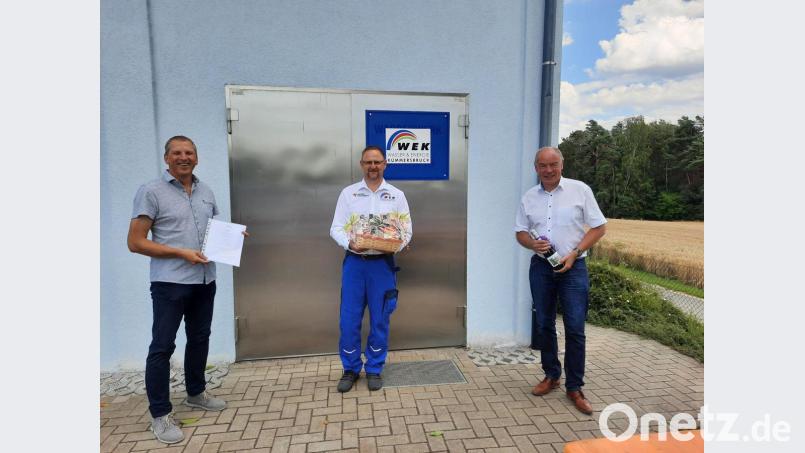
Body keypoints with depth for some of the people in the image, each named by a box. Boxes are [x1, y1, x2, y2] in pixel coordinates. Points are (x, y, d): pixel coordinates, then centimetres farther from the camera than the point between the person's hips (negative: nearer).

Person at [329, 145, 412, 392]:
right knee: (349, 319, 4)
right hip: (354, 262, 0)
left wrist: (398, 243, -16)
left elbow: (406, 229, 5)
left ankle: (374, 369, 26)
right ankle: (350, 369, 24)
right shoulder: (348, 193, 5)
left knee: (379, 319, 7)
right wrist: (350, 243, -17)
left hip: (382, 263, 0)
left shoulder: (397, 195, 6)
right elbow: (336, 228, 3)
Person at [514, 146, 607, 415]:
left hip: (572, 267, -3)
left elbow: (599, 227, -2)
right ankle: (551, 375, 30)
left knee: (575, 329, -2)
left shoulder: (580, 190, -3)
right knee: (544, 325, 12)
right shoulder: (529, 197, 6)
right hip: (541, 267, 3)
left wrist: (574, 253, -13)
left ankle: (574, 388, 14)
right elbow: (520, 232, 10)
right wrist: (532, 243, -13)